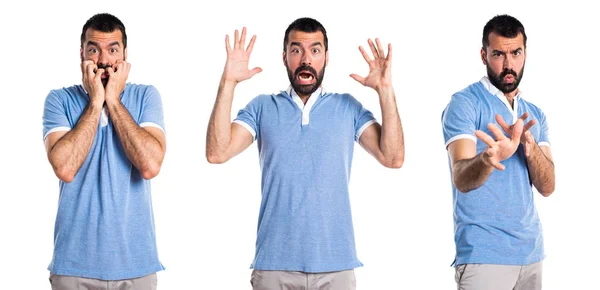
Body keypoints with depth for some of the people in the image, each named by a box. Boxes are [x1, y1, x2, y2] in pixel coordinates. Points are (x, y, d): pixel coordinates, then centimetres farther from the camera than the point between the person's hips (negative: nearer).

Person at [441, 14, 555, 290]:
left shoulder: (535, 115, 11)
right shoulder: (464, 104, -8)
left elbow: (547, 186, 0)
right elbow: (461, 179, -21)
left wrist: (529, 145, -18)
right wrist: (488, 159, -43)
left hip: (531, 251, 6)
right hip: (483, 253, -6)